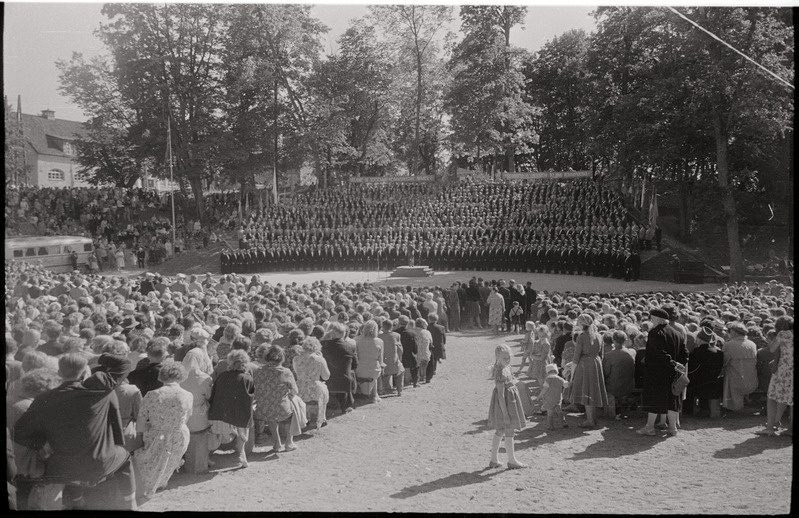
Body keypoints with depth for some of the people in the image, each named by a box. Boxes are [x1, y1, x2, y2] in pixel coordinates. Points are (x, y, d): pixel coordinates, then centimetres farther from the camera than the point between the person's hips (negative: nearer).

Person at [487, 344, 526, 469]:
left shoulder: (505, 367, 5)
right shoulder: (501, 372, -24)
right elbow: (501, 394, -25)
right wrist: (505, 413, -24)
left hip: (509, 399, 10)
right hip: (504, 402, -10)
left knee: (500, 431, 15)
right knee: (509, 432, 3)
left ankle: (493, 460, 22)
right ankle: (512, 461, 16)